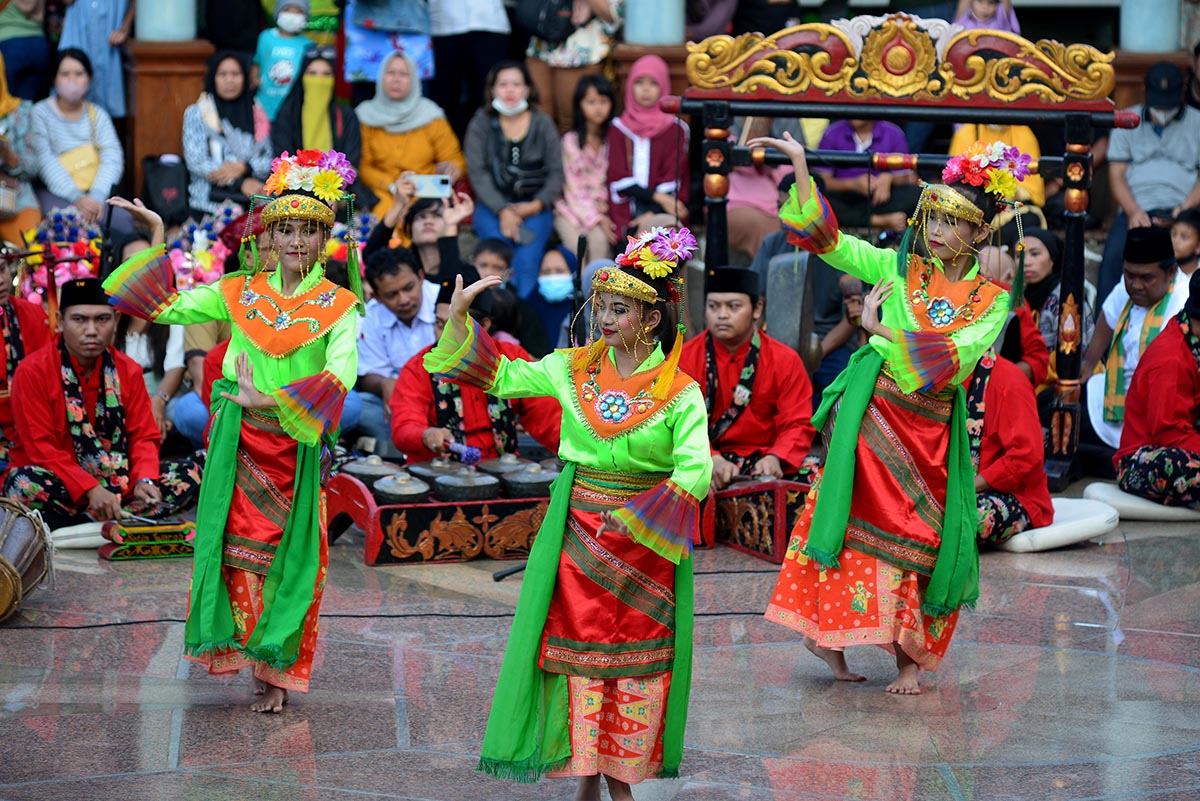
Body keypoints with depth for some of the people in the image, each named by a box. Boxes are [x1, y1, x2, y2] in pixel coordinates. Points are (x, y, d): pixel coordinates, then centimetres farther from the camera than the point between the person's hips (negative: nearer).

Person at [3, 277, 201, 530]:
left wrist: (144, 480, -20)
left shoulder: (128, 371, 4)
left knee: (190, 474, -14)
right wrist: (90, 490, -27)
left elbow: (143, 436, 2)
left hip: (116, 483, 5)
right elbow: (40, 448, -15)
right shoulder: (33, 371, -10)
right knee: (26, 484, -38)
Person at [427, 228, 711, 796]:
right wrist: (458, 316, -3)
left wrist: (630, 522, -21)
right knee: (577, 645, 4)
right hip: (576, 532, 3)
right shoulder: (575, 367, 3)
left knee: (634, 654, 4)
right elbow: (500, 376, 8)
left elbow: (695, 471, -15)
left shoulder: (679, 392, -8)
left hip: (645, 539, -3)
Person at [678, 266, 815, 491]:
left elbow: (797, 425, 0)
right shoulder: (683, 359, 2)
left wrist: (775, 458, -22)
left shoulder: (786, 361, 4)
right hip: (703, 464, -2)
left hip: (764, 462, 2)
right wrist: (711, 459, -25)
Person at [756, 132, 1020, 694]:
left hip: (931, 426, 1)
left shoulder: (993, 300, 1)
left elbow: (953, 359, -12)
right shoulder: (898, 268, 3)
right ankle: (832, 634, -1)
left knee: (917, 534, 4)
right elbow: (824, 237, 0)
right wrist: (800, 165, -7)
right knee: (863, 521, -7)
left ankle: (910, 656, 10)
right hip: (873, 413, -1)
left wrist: (882, 331, -13)